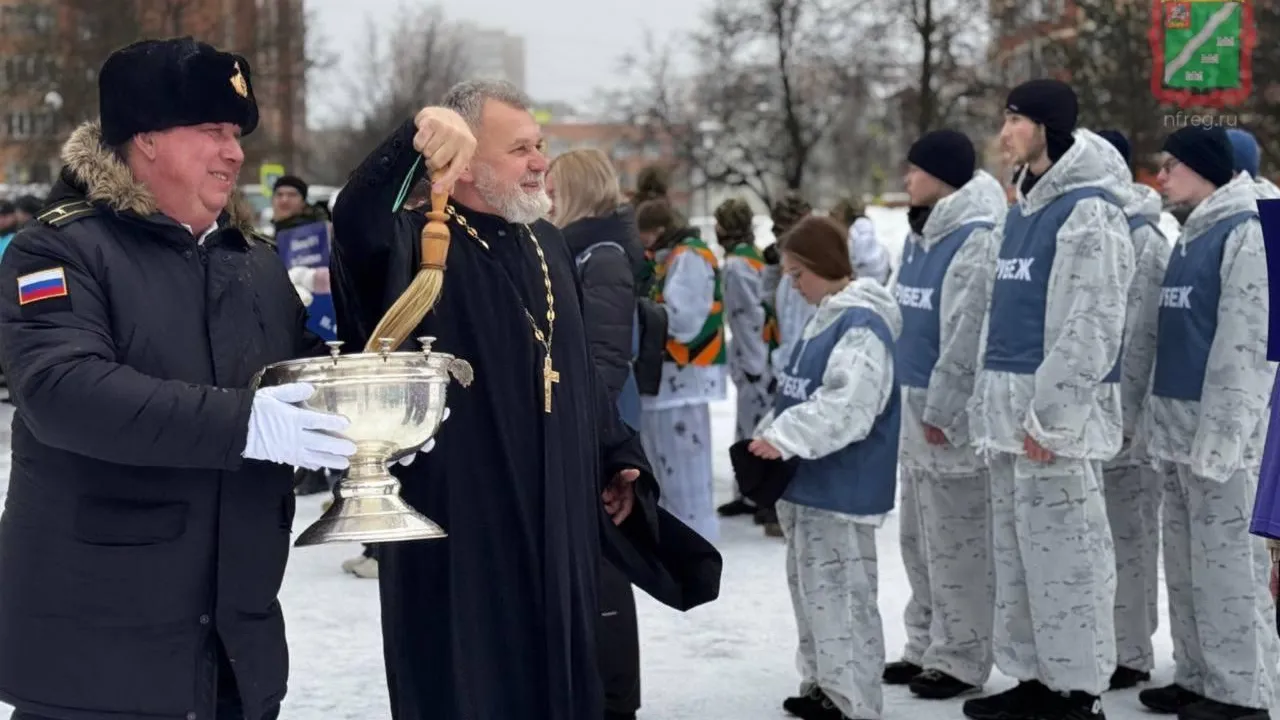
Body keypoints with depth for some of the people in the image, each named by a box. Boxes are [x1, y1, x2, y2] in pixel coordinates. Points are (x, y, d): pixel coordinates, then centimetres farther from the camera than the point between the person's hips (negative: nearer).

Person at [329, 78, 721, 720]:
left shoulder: (547, 244, 12)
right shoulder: (417, 244, -11)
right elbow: (354, 220, -35)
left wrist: (617, 461, 18)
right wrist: (415, 138, -50)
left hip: (555, 525, 7)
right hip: (456, 531, -7)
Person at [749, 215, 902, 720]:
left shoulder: (861, 323, -17)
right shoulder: (826, 317, 14)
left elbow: (847, 407, -25)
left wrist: (784, 438, -24)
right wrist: (768, 434, 9)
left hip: (841, 489, -10)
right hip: (810, 485, 10)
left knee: (837, 594, -6)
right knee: (809, 588, 17)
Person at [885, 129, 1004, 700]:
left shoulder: (977, 239, -17)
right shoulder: (920, 235, 14)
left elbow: (969, 336, -21)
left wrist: (941, 409, -19)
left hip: (953, 413, -10)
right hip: (914, 404, 10)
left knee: (955, 544, -3)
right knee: (919, 539, 17)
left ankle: (961, 660, 7)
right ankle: (925, 647, 28)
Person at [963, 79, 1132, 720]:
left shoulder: (1089, 210, -12)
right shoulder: (1022, 207, 16)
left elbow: (1093, 326, -17)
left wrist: (1051, 415, -19)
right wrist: (990, 403, 17)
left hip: (1058, 410, -9)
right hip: (1010, 407, 9)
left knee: (1065, 553, -4)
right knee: (1016, 553, 13)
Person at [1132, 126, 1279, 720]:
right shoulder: (1192, 235, 17)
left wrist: (1220, 431, -20)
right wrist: (1156, 417, 17)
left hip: (1221, 424, -9)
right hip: (1180, 421, 9)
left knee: (1227, 557, -5)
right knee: (1185, 558, 12)